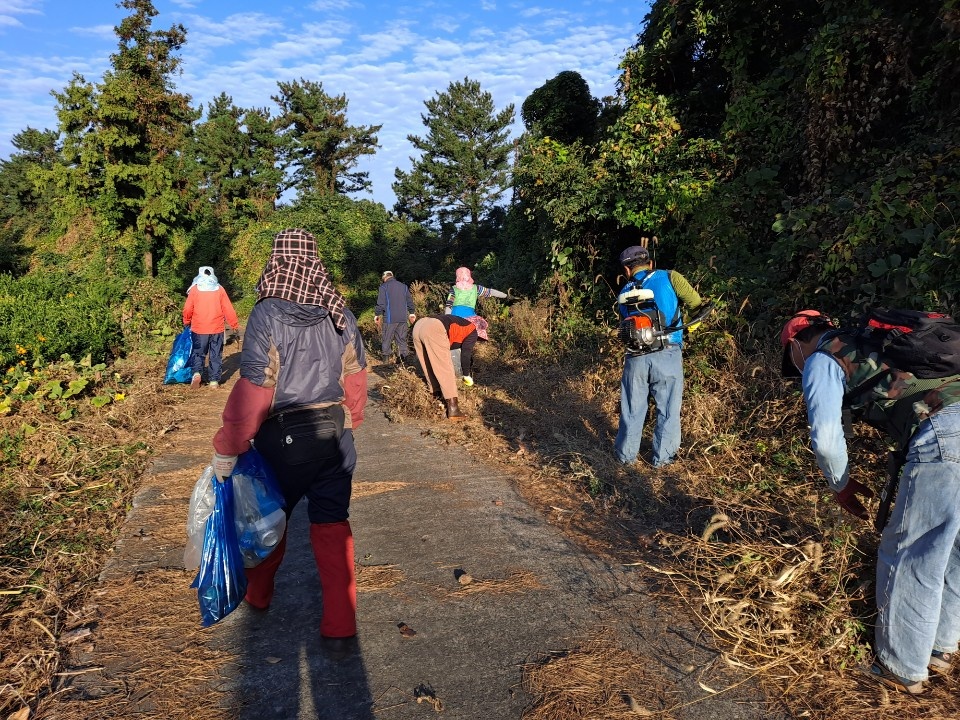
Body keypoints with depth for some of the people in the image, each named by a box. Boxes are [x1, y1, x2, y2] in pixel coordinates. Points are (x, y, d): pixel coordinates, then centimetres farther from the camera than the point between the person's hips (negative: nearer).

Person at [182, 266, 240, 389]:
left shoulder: (195, 289, -1)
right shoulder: (219, 289, 2)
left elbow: (187, 309, 0)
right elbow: (228, 309, 0)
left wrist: (186, 322, 18)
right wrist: (235, 324, 9)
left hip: (199, 329, 0)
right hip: (217, 329, 1)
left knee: (198, 352, 12)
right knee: (216, 355, 8)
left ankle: (197, 372, -10)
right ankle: (214, 380, 6)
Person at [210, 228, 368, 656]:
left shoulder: (268, 316, -17)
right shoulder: (340, 314, -3)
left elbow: (253, 390, -20)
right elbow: (355, 377, 5)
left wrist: (227, 448, -11)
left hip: (284, 437, -3)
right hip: (334, 433, 3)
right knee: (332, 525, 9)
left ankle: (257, 595, 44)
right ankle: (340, 628, 12)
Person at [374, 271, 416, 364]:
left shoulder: (384, 287, -3)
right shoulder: (404, 286, 11)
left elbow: (380, 303, -8)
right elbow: (410, 301, 16)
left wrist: (377, 315, 3)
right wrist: (411, 313, 26)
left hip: (390, 318, -4)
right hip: (402, 318, 4)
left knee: (387, 339, 4)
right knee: (402, 339, 10)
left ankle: (385, 358, 4)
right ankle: (403, 358, 8)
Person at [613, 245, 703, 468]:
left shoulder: (624, 294, 15)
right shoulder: (668, 277, 3)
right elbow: (695, 301, 0)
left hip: (636, 358, 3)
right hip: (667, 356, -3)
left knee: (632, 409, 15)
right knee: (668, 410, 12)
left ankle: (626, 454, 27)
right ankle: (663, 457, 21)